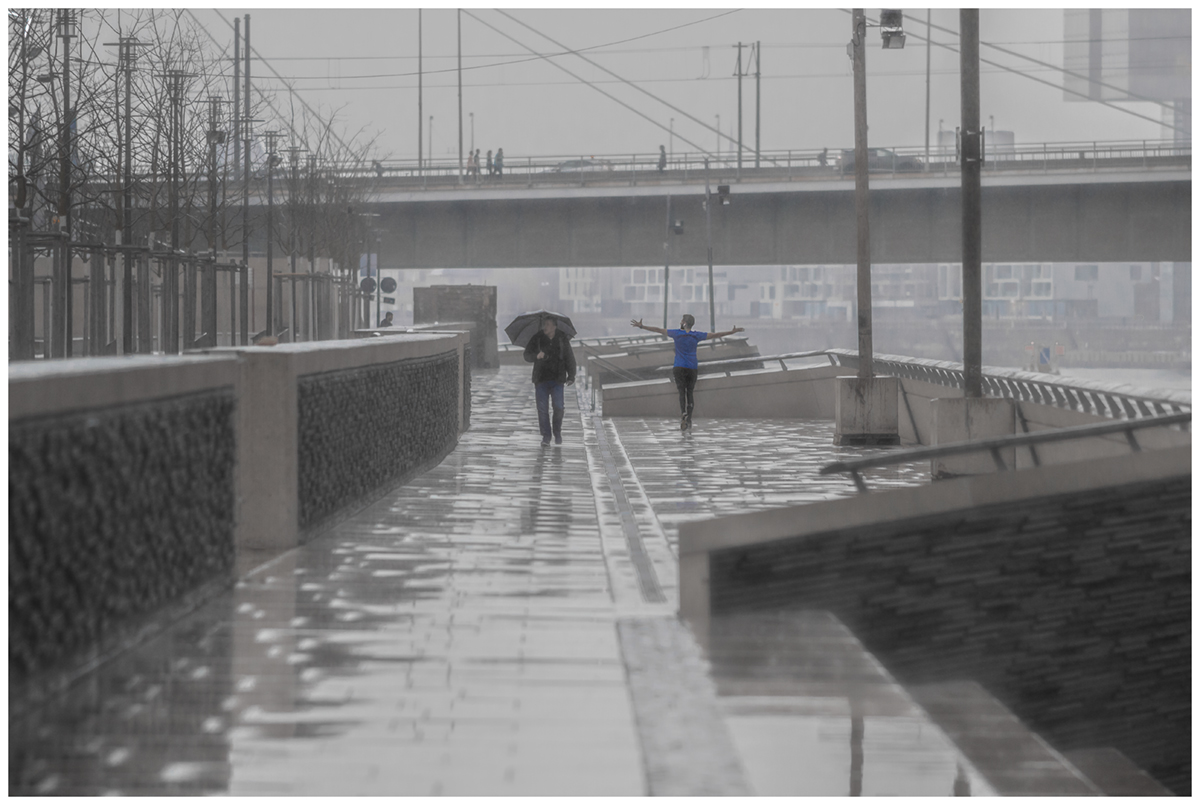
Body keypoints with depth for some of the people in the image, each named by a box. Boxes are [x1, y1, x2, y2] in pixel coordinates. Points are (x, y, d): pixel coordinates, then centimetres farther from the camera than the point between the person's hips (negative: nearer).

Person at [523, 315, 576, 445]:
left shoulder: (562, 339, 3)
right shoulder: (537, 339, 1)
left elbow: (569, 358, 10)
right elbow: (527, 356, 0)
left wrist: (571, 376, 3)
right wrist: (536, 356, -22)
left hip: (557, 379, 0)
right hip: (541, 379, 0)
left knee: (558, 407, -6)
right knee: (542, 409, -2)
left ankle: (557, 433, 14)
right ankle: (546, 435, 8)